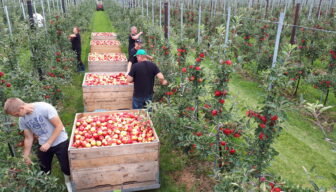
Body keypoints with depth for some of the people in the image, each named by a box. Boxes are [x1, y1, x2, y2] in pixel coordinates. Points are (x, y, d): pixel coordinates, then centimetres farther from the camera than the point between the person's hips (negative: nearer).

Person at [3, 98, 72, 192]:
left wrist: (49, 143, -20)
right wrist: (26, 156, 8)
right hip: (43, 145, 5)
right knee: (44, 168, 17)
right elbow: (28, 138, 7)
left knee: (66, 167, 3)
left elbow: (59, 126, -21)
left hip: (60, 142, -5)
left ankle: (68, 182, 33)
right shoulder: (22, 120, -5)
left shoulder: (45, 108, -25)